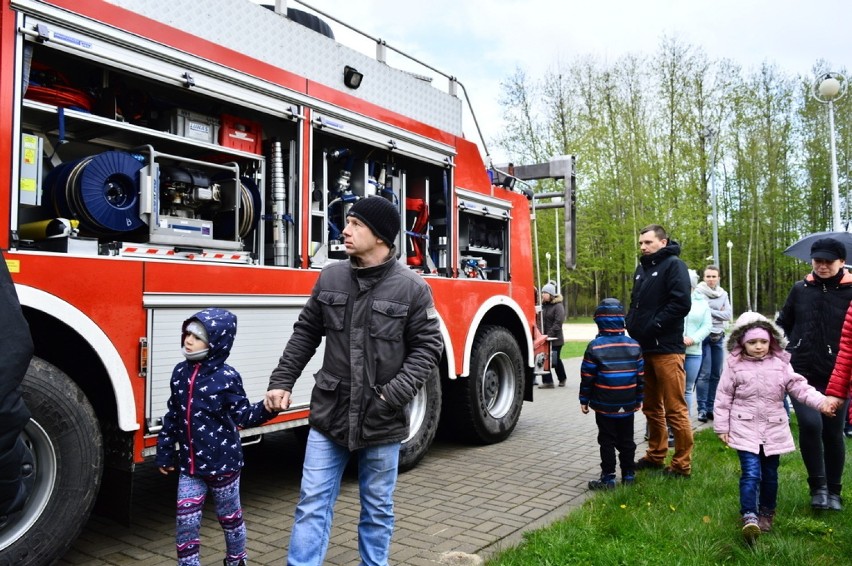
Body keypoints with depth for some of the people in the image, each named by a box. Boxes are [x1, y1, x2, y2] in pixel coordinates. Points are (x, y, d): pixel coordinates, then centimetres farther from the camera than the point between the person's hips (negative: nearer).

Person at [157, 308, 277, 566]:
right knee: (186, 521, 4)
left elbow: (243, 416, -14)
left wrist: (266, 408, -33)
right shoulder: (181, 372, 1)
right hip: (189, 464, 4)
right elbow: (173, 416, 9)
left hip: (223, 462, -4)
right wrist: (165, 453, 13)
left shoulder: (226, 377, -15)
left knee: (230, 517, 14)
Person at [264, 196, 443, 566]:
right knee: (312, 503, 8)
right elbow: (305, 333, 9)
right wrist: (282, 381, 3)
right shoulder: (330, 277, 1)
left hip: (381, 421, -2)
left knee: (377, 509, 16)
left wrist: (395, 395, -17)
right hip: (328, 415, 2)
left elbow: (428, 346, -7)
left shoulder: (412, 287, -9)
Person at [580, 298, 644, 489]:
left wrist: (584, 400, 1)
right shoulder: (634, 345, 1)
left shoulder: (595, 346, -12)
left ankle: (608, 478, 7)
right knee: (626, 441, 15)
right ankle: (629, 475, 24)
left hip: (604, 406, -4)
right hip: (628, 405, 4)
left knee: (607, 442, 4)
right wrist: (639, 399, 15)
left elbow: (587, 377, -9)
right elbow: (640, 375, 6)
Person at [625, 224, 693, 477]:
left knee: (675, 409, -2)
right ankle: (655, 456, 28)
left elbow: (681, 303, -18)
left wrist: (654, 326, -18)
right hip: (644, 348, 8)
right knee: (652, 408, 16)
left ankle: (682, 465, 7)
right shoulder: (642, 268, 17)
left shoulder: (673, 265, -7)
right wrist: (631, 326, 7)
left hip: (667, 349, -8)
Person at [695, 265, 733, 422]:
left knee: (716, 374, 8)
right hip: (703, 337, -5)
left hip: (719, 338, 5)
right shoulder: (698, 292, -5)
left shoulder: (723, 294, 10)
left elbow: (728, 315, -1)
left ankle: (711, 407, 17)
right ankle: (701, 408, -2)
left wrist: (709, 311, -9)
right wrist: (718, 313, -12)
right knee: (704, 374, -9)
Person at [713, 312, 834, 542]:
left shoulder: (781, 364, 1)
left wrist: (821, 401, -18)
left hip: (774, 429, 3)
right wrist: (722, 427, -2)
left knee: (770, 474, 14)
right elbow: (723, 397, -2)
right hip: (745, 428, -3)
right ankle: (749, 517, -15)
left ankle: (766, 514, 30)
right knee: (751, 473, -13)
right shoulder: (734, 366, -5)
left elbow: (799, 387, -1)